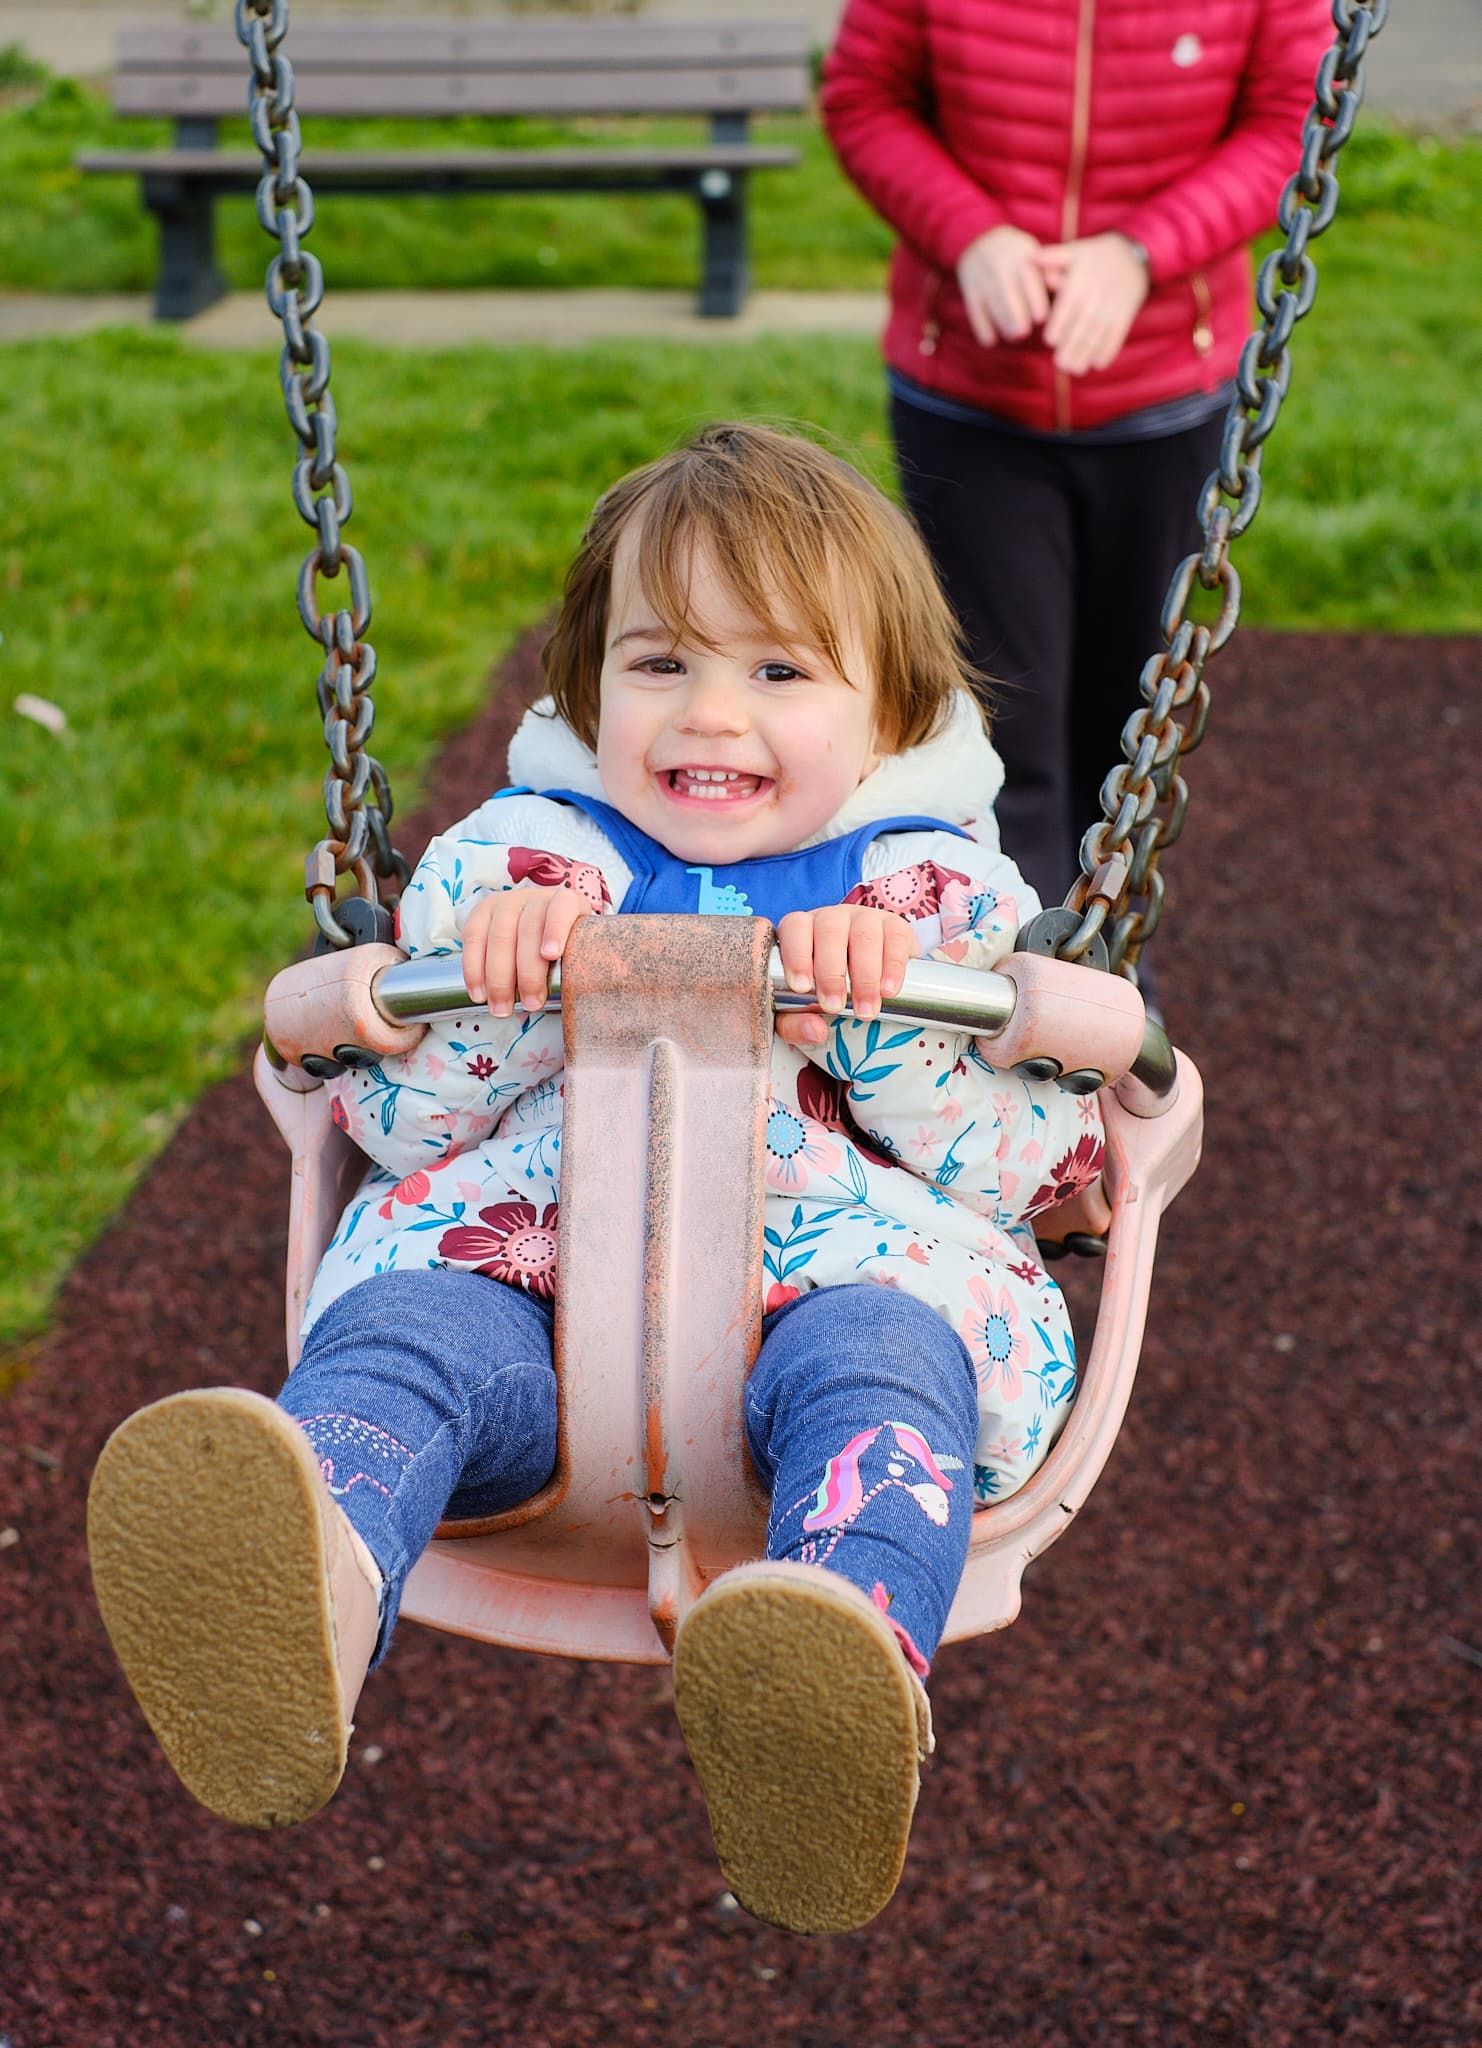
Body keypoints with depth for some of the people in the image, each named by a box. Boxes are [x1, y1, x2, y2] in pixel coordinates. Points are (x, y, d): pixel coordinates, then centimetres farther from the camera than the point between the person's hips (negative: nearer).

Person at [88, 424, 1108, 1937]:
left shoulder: (940, 891, 17)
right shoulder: (518, 859, 19)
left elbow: (1038, 1161, 8)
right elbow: (389, 1124, 14)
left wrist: (873, 1016, -9)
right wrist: (505, 998, -7)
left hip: (848, 1259, -1)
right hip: (528, 1260, 1)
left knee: (877, 1363, -37)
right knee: (406, 1330, -33)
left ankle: (849, 1654, -70)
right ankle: (305, 1589, -68)